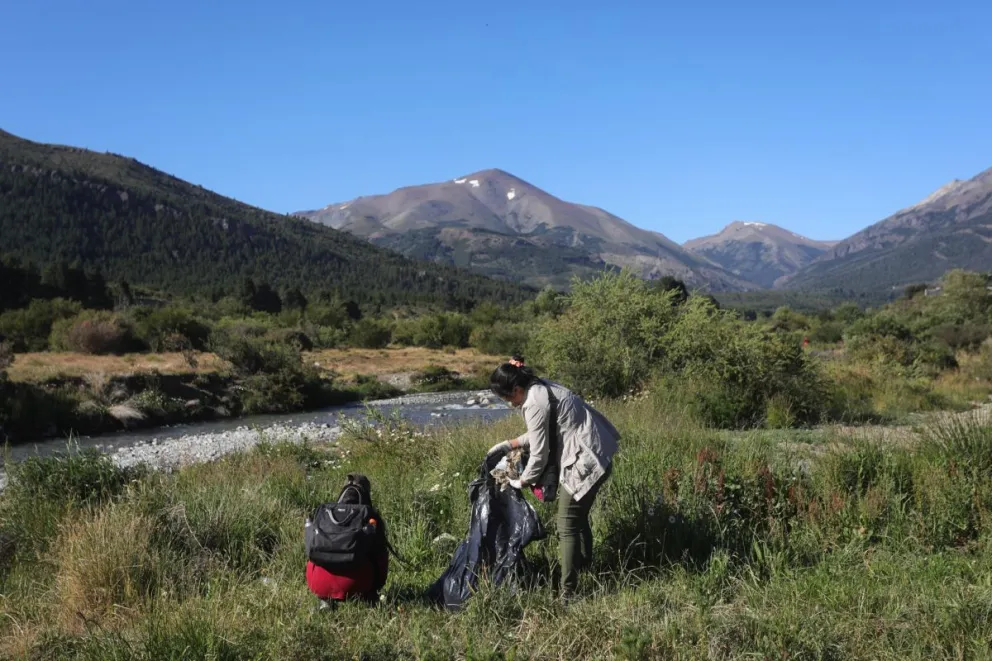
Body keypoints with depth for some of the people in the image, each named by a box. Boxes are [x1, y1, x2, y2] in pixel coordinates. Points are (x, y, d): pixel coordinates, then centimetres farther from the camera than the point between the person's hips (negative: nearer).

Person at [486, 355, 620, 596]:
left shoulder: (535, 403, -19)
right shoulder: (542, 388, 10)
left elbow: (539, 454, -15)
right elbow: (542, 434, 21)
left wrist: (522, 482, 1)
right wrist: (507, 445, 17)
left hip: (584, 463, -10)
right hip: (593, 456, 10)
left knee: (567, 527, -4)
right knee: (579, 518, 23)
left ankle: (568, 592, -1)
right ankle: (585, 566, 38)